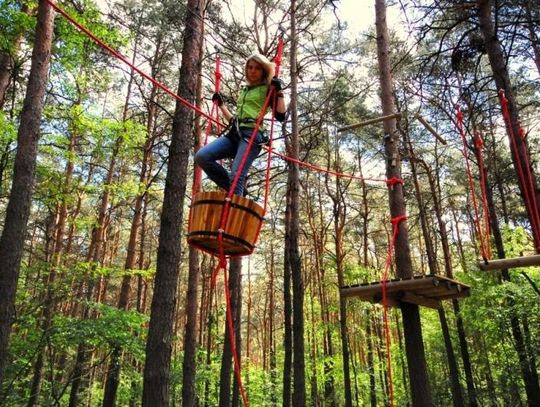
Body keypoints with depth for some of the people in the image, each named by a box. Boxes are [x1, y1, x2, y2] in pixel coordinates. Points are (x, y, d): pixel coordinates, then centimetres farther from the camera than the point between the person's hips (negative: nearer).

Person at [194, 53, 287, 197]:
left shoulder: (267, 89, 12)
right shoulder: (244, 91, 29)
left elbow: (281, 116, -2)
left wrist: (279, 92, -6)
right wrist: (221, 104, 34)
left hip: (251, 134, -6)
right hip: (234, 134, 7)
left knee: (236, 176, -22)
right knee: (201, 156, -15)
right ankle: (235, 190, -6)